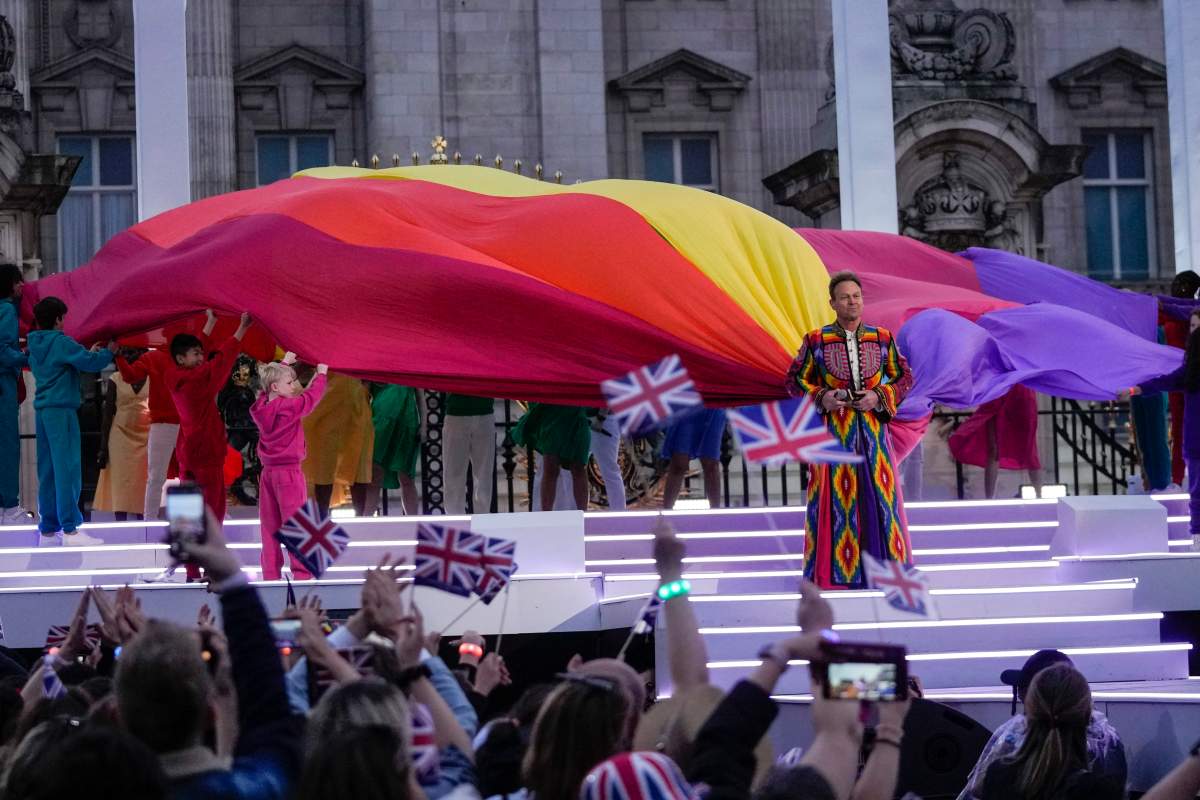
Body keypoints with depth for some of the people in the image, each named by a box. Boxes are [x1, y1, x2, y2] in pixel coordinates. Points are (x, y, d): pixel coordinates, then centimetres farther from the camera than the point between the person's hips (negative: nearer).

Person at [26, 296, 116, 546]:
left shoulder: (35, 345, 15)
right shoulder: (61, 343, -9)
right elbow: (90, 363, -12)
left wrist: (89, 353, 24)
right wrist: (109, 351, 5)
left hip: (42, 410, 8)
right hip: (62, 409, -8)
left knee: (47, 470, 9)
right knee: (67, 468, -10)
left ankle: (48, 530, 10)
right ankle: (70, 529, -14)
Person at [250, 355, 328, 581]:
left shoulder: (261, 407, 5)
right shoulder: (288, 407, -14)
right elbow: (310, 398, -7)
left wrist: (284, 363, 32)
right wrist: (321, 374, 9)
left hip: (268, 472, 7)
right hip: (289, 471, -7)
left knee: (269, 524, 8)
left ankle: (270, 572, 8)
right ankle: (302, 571, -5)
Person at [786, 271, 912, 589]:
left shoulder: (882, 339, 2)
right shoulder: (816, 341, -3)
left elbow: (904, 377, 9)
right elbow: (795, 380, 4)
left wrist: (879, 397, -8)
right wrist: (821, 398, -13)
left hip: (872, 428, 2)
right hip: (834, 427, -2)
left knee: (876, 491, 2)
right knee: (834, 495, -2)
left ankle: (883, 560, 11)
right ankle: (833, 564, 5)